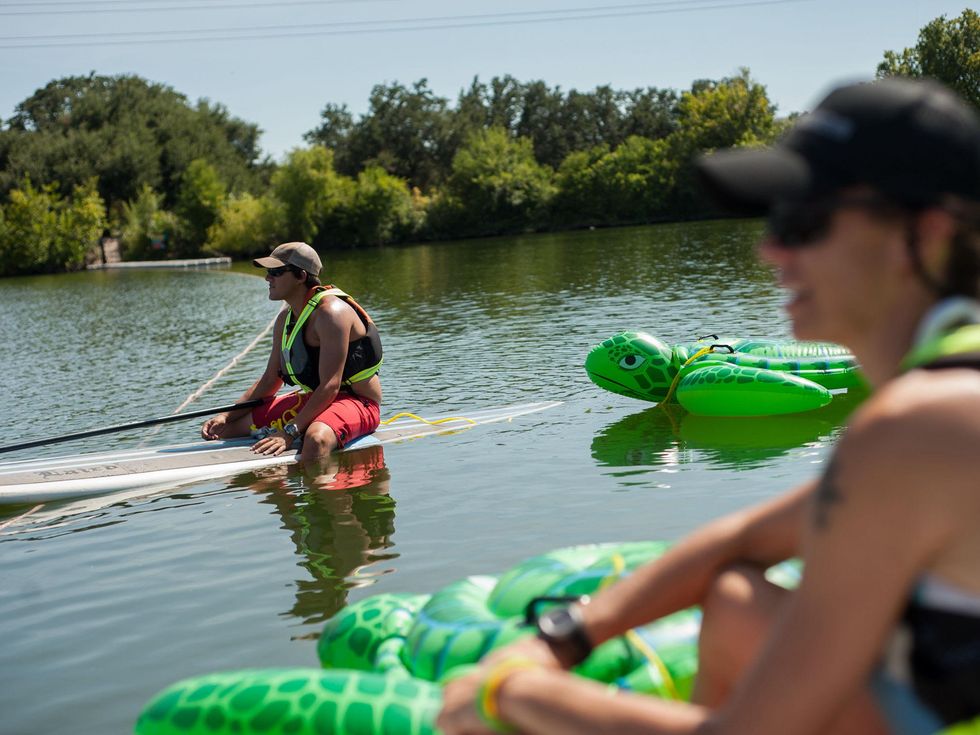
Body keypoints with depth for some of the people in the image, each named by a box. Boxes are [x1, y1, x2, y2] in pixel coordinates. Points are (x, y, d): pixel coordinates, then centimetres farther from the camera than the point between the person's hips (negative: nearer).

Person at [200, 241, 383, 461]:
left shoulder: (330, 312, -21)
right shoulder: (285, 320, 8)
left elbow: (330, 386, -27)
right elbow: (270, 380, 14)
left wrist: (290, 432, -33)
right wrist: (226, 416, 3)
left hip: (358, 402, -9)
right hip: (314, 400, 9)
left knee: (317, 438, -44)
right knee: (222, 427, 9)